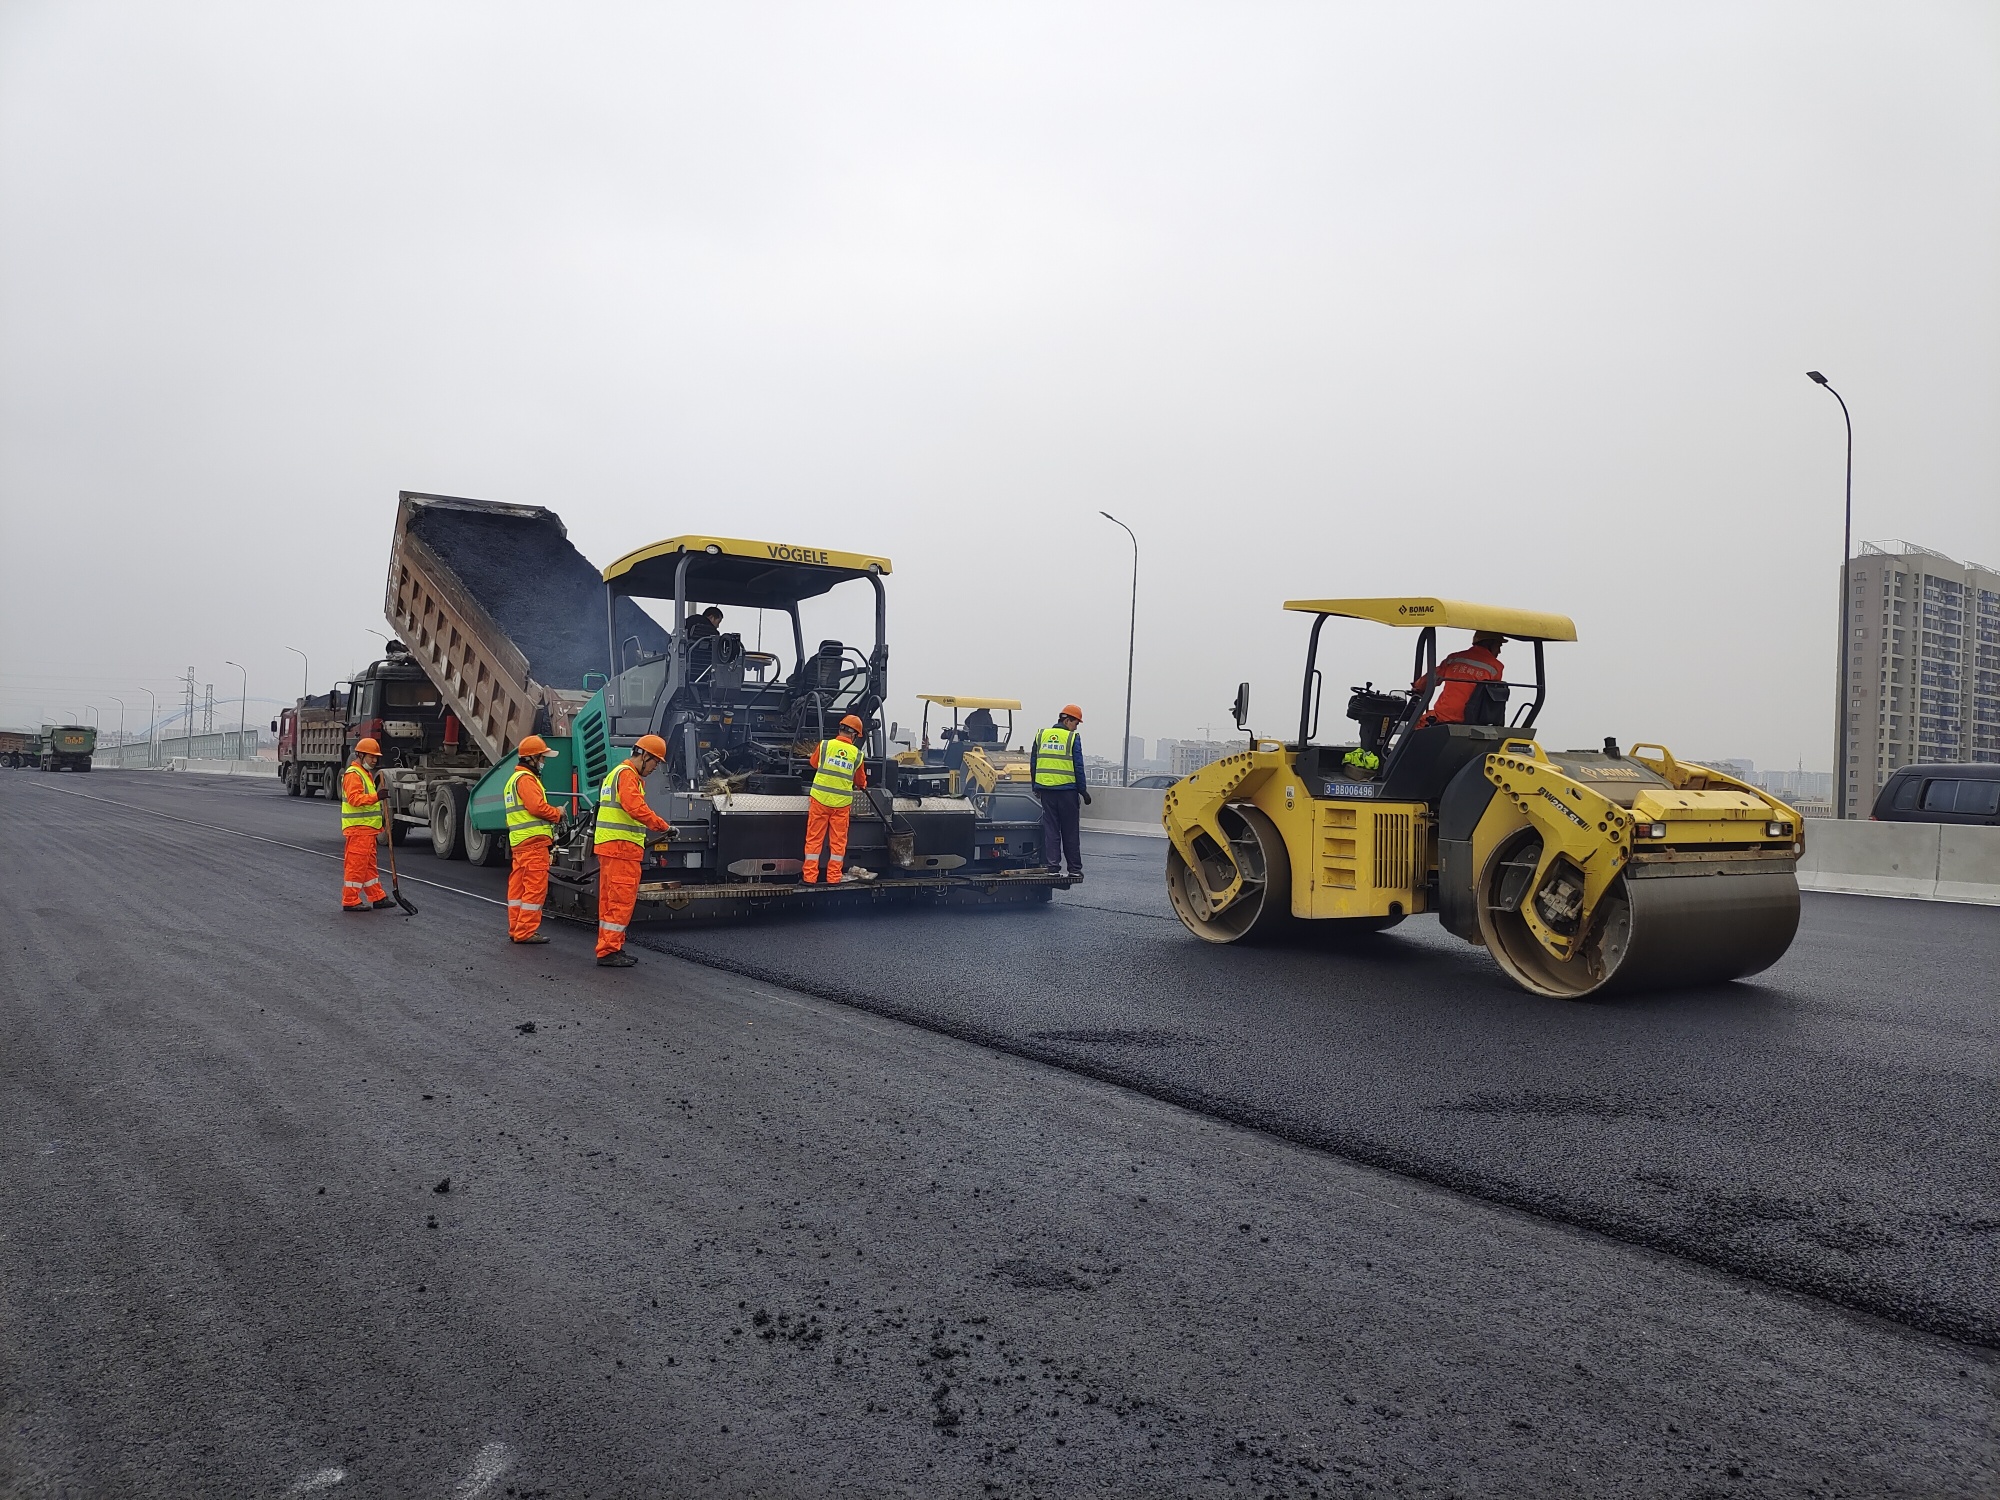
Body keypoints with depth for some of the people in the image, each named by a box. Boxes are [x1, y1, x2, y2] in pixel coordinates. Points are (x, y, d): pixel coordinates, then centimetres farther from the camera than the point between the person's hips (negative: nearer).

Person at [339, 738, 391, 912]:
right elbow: (354, 798, -25)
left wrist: (381, 825, 30)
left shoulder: (366, 774, 21)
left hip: (368, 828, 10)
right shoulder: (353, 774, -11)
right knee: (356, 864, -7)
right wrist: (376, 796, -37)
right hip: (357, 828, -10)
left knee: (369, 865, 14)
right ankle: (350, 901, -2)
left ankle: (377, 897, 20)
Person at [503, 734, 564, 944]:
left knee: (518, 886, 13)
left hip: (518, 841, 11)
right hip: (533, 840, -11)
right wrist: (557, 813, -5)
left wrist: (552, 813, 15)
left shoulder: (514, 779, 23)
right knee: (535, 887, -8)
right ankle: (526, 932, -8)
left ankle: (515, 929, 19)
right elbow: (537, 807, -21)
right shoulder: (526, 779, -12)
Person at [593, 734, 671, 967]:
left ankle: (609, 948, 20)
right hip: (622, 847, -11)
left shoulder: (617, 773, 23)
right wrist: (663, 826, -21)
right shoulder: (627, 774, -11)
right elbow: (636, 808, -25)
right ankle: (609, 951, -8)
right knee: (621, 900, -9)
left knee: (610, 900, 13)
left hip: (610, 848, 11)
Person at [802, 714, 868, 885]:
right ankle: (834, 877, 12)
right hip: (842, 803, 0)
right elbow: (860, 781, 13)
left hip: (820, 799, 0)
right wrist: (862, 784, 37)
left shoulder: (824, 745, -4)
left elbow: (814, 763, 16)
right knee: (838, 840, 9)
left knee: (814, 839, 6)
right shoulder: (857, 754, -2)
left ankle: (810, 876, 7)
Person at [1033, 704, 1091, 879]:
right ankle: (1074, 869, 10)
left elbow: (1034, 764, 11)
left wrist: (1036, 788, 18)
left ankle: (1052, 865, 5)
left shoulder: (1041, 736, 7)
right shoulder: (1073, 738, -6)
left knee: (1050, 830, 8)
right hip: (1067, 790, -3)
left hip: (1046, 789, 3)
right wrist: (1083, 790, 0)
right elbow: (1078, 766, -7)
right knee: (1070, 831, 5)